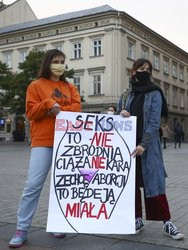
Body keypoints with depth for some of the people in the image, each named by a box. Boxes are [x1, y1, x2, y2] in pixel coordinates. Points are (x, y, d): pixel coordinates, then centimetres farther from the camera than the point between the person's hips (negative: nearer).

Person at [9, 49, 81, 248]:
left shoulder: (70, 87, 16)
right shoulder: (36, 85, 5)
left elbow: (76, 108, 2)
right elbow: (31, 112, -3)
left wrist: (58, 110, -11)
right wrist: (48, 103, -16)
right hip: (43, 142, -4)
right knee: (33, 184, -8)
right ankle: (21, 229, 0)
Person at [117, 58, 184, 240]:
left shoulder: (155, 94, -1)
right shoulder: (125, 95, 10)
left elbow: (154, 122, -10)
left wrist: (143, 144, -20)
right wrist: (120, 115, -9)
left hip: (148, 146, -4)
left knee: (153, 182, -5)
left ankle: (167, 223, 3)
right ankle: (137, 219, 18)